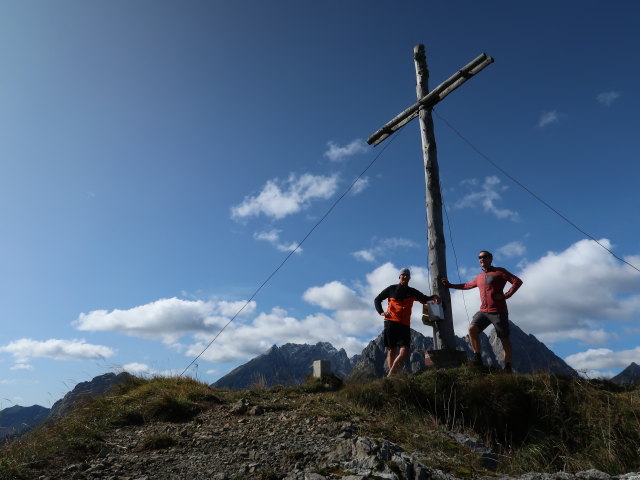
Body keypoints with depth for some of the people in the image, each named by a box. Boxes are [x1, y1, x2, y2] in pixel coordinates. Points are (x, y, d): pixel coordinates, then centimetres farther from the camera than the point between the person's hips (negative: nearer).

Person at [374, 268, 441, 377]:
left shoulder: (412, 292, 19)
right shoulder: (391, 289, 13)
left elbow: (425, 299, 16)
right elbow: (377, 300, 18)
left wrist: (434, 297, -6)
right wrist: (381, 312, 2)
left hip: (405, 325, 2)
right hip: (391, 323, -2)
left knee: (404, 351, -14)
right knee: (391, 351, -2)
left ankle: (390, 376, -13)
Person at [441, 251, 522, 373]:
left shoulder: (499, 271, 0)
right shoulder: (479, 277, 19)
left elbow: (517, 281, -6)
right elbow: (467, 285, 34)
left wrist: (506, 295, -13)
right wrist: (450, 285, 31)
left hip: (498, 311, -5)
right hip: (483, 311, 5)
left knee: (504, 338, 1)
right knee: (472, 328, -16)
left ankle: (508, 367, 10)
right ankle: (478, 358, -14)